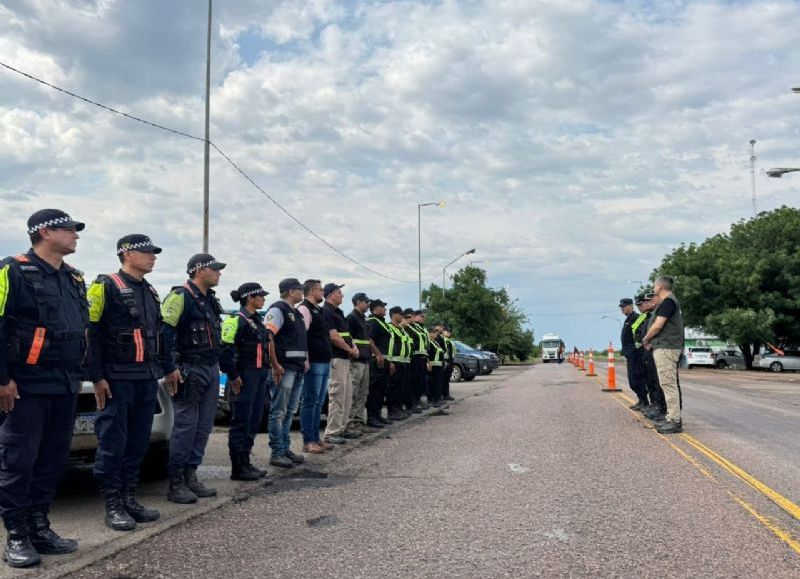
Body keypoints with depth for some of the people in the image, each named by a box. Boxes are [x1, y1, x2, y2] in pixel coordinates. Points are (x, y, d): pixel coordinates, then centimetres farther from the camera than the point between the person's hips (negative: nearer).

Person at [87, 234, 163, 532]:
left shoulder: (150, 292, 17)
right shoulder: (106, 286, -6)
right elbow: (91, 334, -11)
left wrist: (159, 370, 17)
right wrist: (97, 377, -16)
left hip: (147, 379, 7)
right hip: (118, 379, -7)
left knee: (138, 442, 9)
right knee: (113, 442, -3)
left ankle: (129, 498, 18)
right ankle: (113, 505, 4)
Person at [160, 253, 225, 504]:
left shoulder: (210, 300, 17)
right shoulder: (181, 296, -11)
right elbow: (164, 332, -19)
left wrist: (219, 365, 20)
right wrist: (169, 369, -21)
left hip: (211, 370, 9)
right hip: (190, 371, -9)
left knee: (203, 427, 10)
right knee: (185, 427, -5)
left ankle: (190, 476, 18)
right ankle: (176, 484, 2)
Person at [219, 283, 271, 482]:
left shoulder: (257, 320, 17)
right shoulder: (238, 320, -13)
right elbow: (225, 349, -20)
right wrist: (233, 376, -19)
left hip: (259, 376, 9)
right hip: (245, 378, -9)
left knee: (254, 421, 13)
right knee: (241, 423, -3)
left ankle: (245, 462, 22)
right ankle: (238, 469, 4)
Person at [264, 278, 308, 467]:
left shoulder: (297, 313, 20)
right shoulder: (278, 309, -9)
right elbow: (267, 337, -19)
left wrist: (305, 360, 17)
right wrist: (275, 365, -22)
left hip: (298, 368, 10)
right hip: (284, 368, -10)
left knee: (290, 411, 13)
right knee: (278, 412, -5)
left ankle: (286, 449, 21)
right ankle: (277, 453, -1)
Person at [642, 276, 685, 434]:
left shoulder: (668, 301, -13)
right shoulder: (668, 302, 19)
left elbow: (657, 326, -19)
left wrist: (646, 339, -4)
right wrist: (651, 341, 10)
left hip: (666, 348, -11)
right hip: (663, 347, 11)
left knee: (669, 384, -10)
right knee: (668, 384, 13)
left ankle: (675, 421, -9)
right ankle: (672, 418, 19)